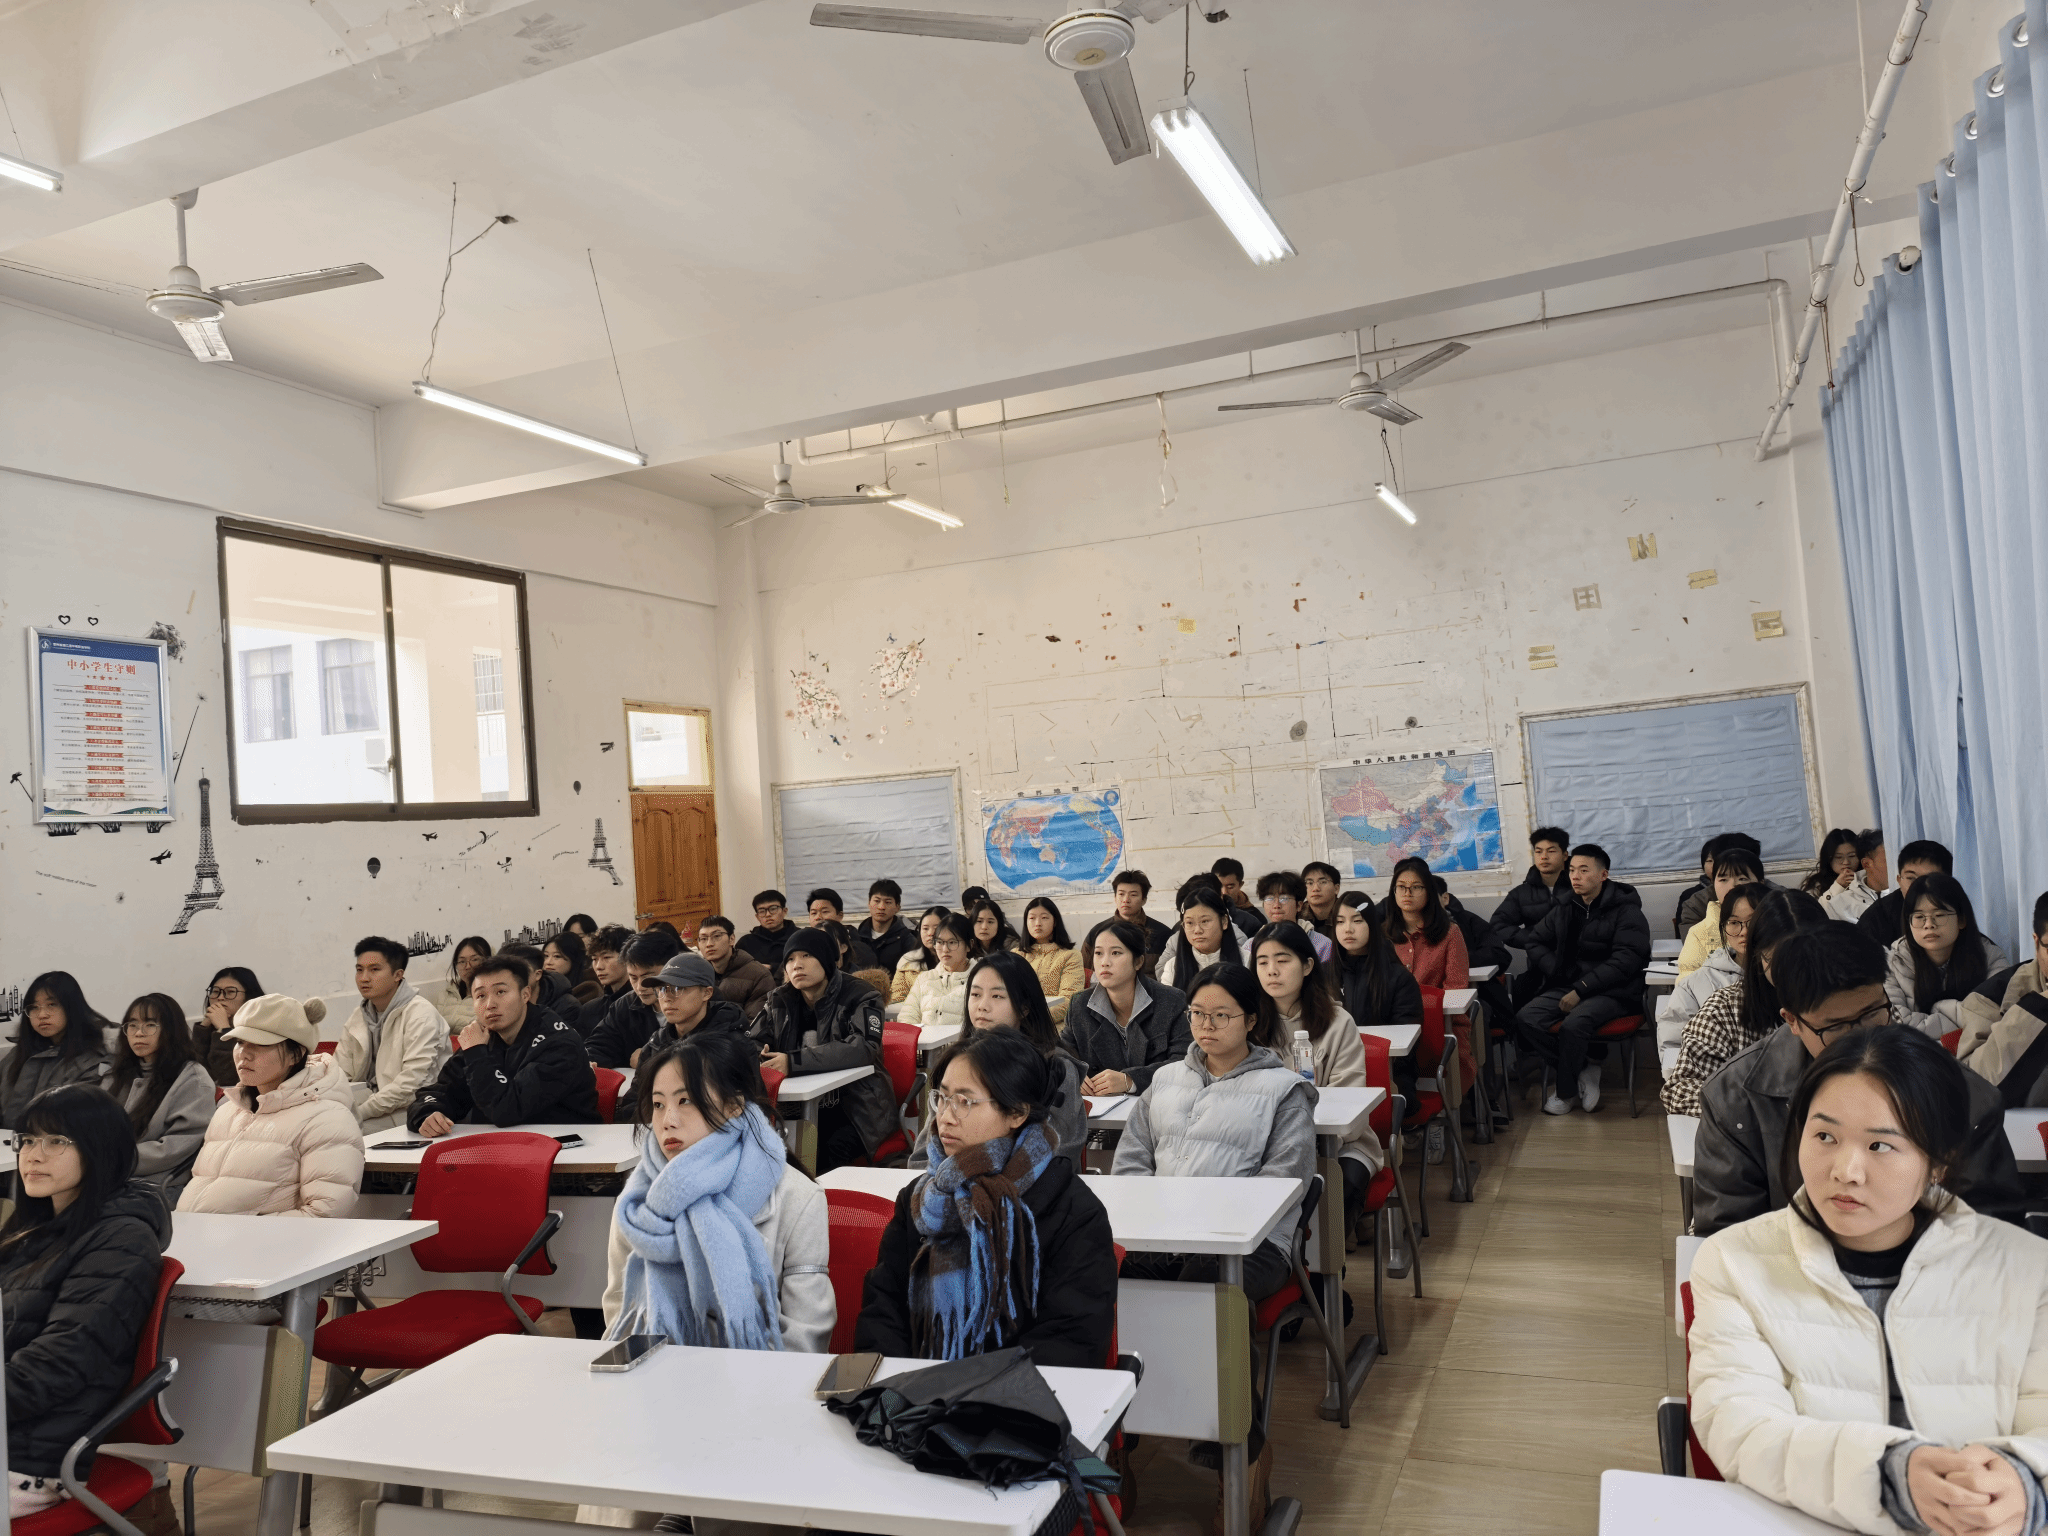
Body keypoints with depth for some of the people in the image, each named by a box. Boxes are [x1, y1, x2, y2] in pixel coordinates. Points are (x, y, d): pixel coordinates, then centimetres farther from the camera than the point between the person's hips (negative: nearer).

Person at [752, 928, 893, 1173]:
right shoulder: (779, 1001, 11)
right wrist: (756, 1057, -18)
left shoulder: (860, 998, -5)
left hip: (856, 1107, -4)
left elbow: (862, 1048, -22)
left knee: (830, 1152, -31)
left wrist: (794, 1062, -31)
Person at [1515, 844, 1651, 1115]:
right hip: (1567, 987, 6)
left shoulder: (1626, 911, -4)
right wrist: (1559, 975, 0)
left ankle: (1564, 1091, -7)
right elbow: (1536, 943, 19)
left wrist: (1581, 989, -19)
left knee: (1574, 1024, -33)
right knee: (1526, 1019, -20)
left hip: (1612, 992, -6)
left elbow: (1625, 960, -14)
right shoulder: (1564, 909, 14)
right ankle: (1587, 1066, -6)